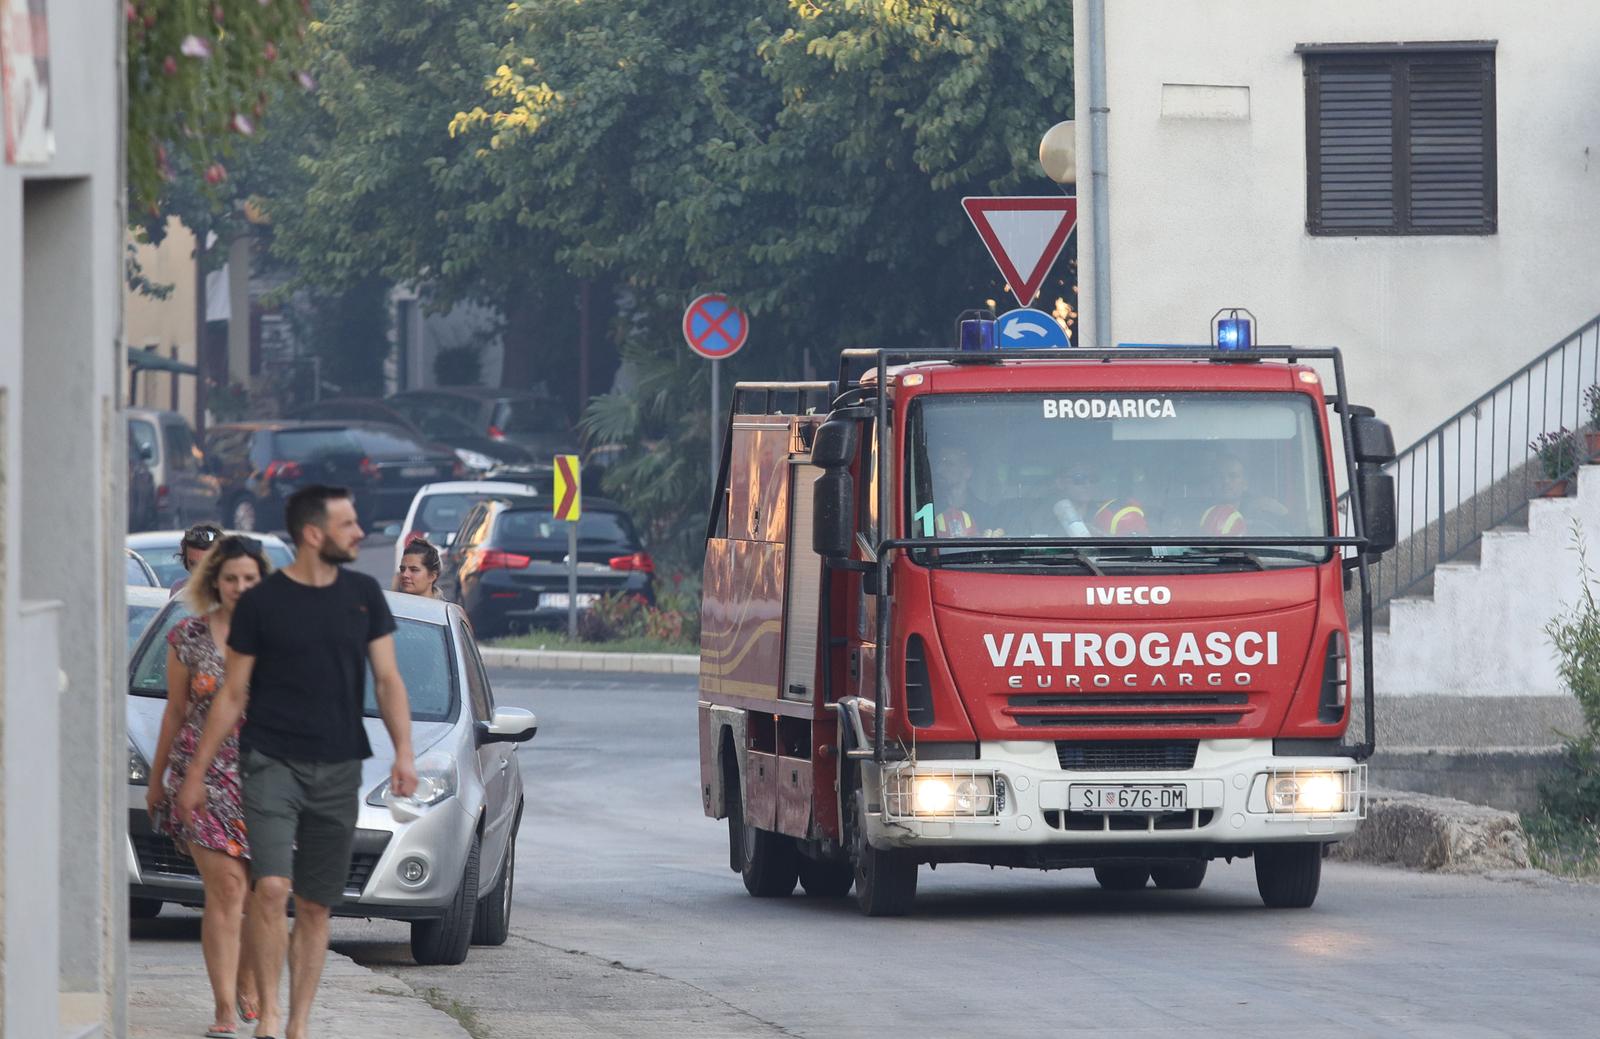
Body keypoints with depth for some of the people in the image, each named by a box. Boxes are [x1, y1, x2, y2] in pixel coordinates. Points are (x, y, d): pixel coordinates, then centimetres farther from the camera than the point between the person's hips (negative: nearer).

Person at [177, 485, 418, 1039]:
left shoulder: (363, 595, 7)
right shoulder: (261, 603, -2)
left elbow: (387, 680, 8)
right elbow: (232, 694, 3)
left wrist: (403, 752, -7)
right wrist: (195, 773, 3)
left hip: (338, 769, 3)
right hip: (272, 760, -3)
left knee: (316, 906, 5)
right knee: (272, 887, -20)